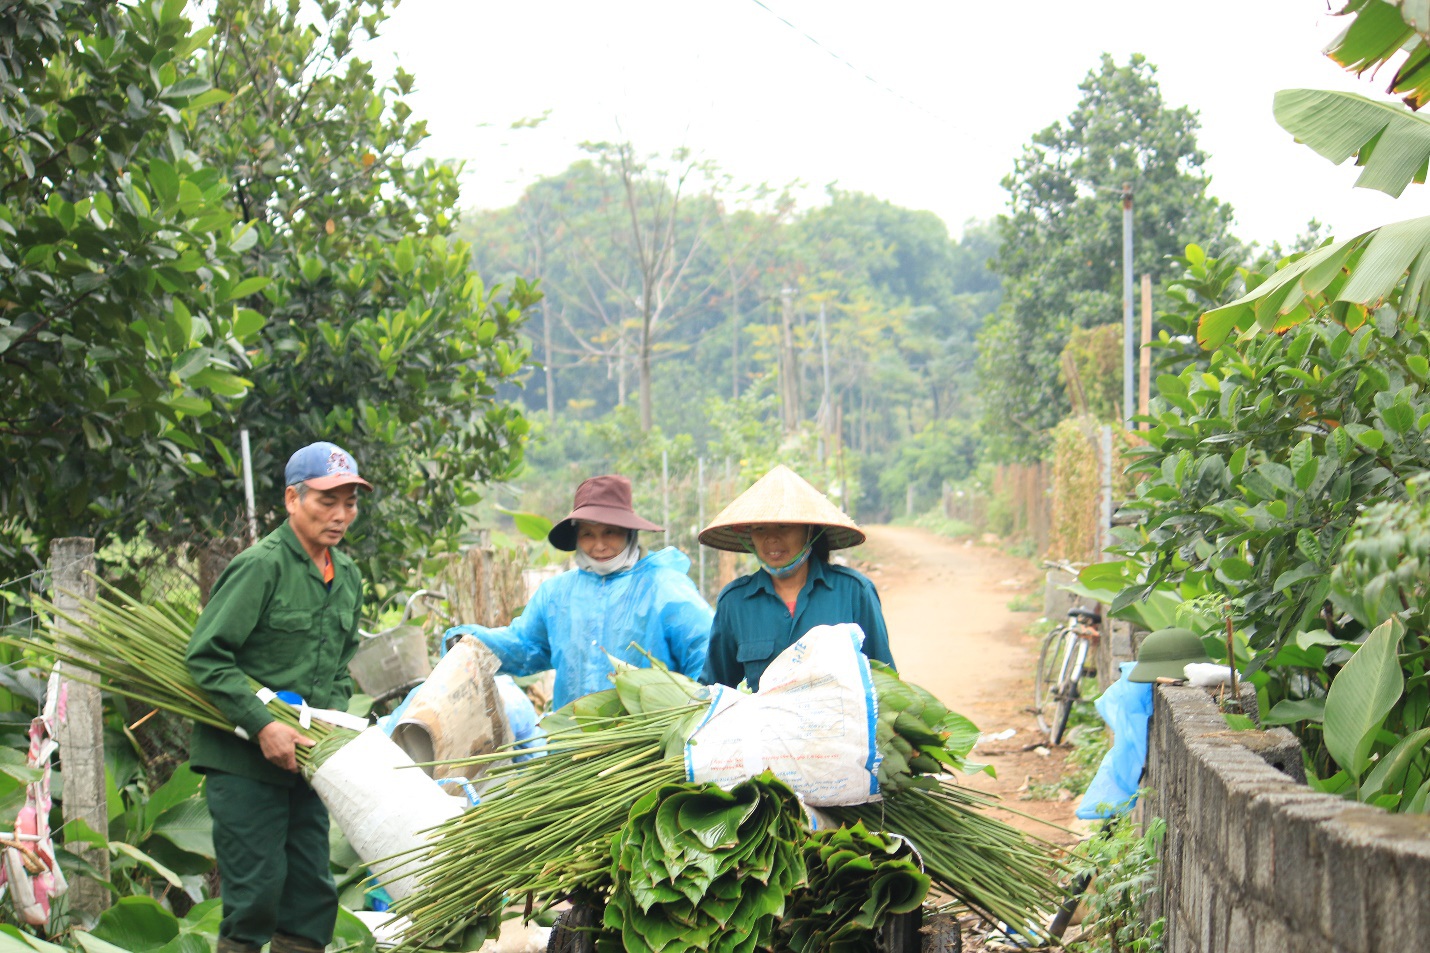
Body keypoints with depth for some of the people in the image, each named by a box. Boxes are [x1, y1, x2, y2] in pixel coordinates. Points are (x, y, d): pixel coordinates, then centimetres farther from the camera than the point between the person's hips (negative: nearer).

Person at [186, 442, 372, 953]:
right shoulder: (260, 566, -13)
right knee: (257, 891, -8)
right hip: (243, 761, -7)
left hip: (304, 759, 7)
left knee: (312, 893, 8)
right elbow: (206, 655, -18)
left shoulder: (347, 576, 11)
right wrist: (263, 726, -22)